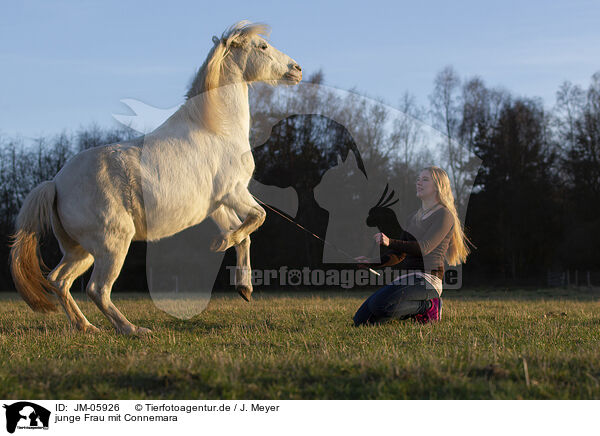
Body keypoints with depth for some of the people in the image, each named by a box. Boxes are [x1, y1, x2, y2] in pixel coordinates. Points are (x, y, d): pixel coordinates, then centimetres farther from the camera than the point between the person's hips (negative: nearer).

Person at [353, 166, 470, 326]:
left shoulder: (445, 215, -5)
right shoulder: (414, 217, 22)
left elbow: (424, 248, -19)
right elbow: (399, 254, 24)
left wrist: (390, 242, -31)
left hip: (427, 281, -8)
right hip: (405, 280, 8)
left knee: (379, 305, -32)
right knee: (360, 320, -4)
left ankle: (428, 306, -7)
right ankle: (417, 308, 9)